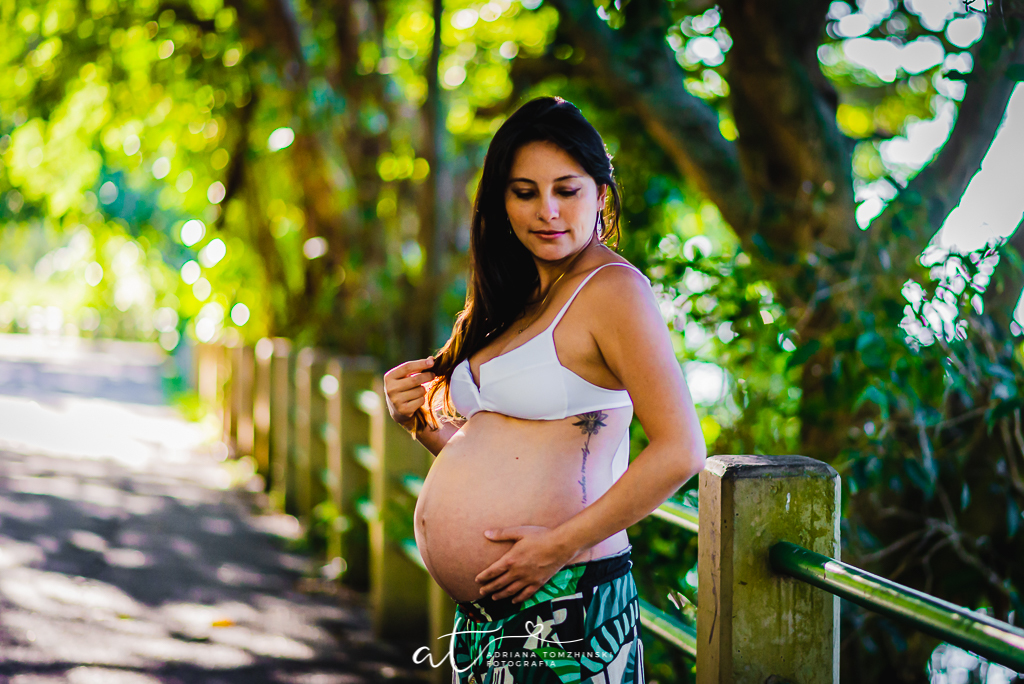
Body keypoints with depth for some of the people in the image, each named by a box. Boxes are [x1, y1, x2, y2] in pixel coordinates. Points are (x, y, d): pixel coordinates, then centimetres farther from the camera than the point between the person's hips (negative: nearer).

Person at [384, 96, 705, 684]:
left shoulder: (613, 289, -10)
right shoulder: (516, 302, 14)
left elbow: (681, 451, -19)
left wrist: (561, 544, -17)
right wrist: (421, 421, 1)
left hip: (563, 608, -7)